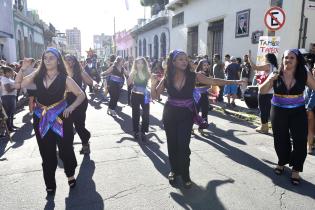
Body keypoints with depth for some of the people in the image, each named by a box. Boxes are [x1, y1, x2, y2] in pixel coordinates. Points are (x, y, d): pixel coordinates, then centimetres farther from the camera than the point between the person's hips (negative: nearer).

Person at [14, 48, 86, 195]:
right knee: (47, 154, 11)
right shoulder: (37, 75, 2)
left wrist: (71, 107, -16)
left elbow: (81, 95, -2)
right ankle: (50, 185, 27)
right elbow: (17, 85, 8)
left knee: (65, 149, 7)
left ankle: (70, 175, 35)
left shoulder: (64, 78, -6)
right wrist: (22, 69, -5)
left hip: (60, 117, -2)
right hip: (41, 119, 3)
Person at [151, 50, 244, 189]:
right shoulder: (167, 78, -6)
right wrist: (153, 83, -19)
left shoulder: (193, 76, -9)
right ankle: (174, 170, 33)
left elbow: (214, 81, -6)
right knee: (172, 144, 10)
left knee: (183, 145, -5)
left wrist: (234, 82, -11)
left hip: (186, 115, -1)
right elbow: (154, 96, -2)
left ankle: (185, 175, 14)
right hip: (169, 114, 2)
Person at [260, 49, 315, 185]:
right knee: (280, 140, 12)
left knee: (300, 141, -2)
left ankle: (295, 170, 13)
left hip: (298, 112, 0)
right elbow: (262, 91, -5)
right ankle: (282, 163, 35)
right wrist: (269, 81, -22)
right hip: (278, 112, 1)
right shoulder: (276, 75, -5)